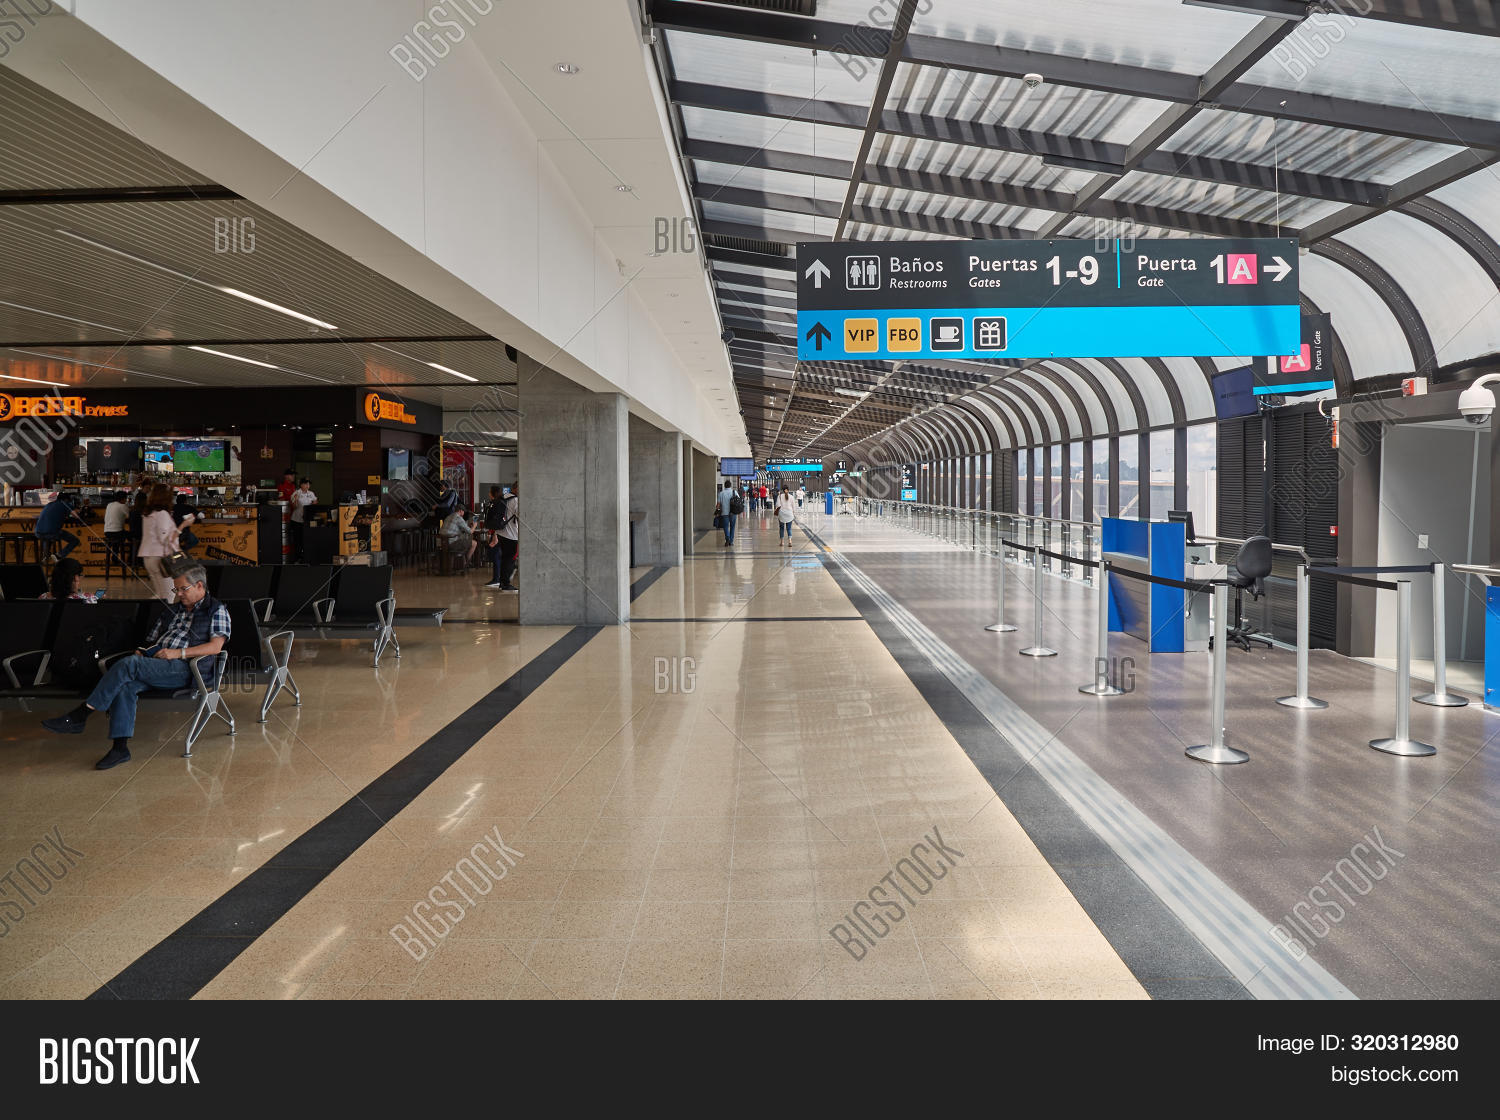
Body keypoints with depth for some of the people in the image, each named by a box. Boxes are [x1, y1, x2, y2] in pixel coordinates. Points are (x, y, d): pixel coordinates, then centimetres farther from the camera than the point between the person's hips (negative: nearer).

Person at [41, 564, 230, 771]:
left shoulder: (216, 610, 7)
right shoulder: (172, 611, 29)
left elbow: (215, 646, -8)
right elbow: (151, 640, 29)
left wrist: (178, 653, -15)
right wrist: (140, 652, 6)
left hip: (183, 668, -6)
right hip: (154, 664, 6)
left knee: (128, 664, -27)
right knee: (125, 685, -26)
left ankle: (79, 716, -23)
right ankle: (120, 748, -29)